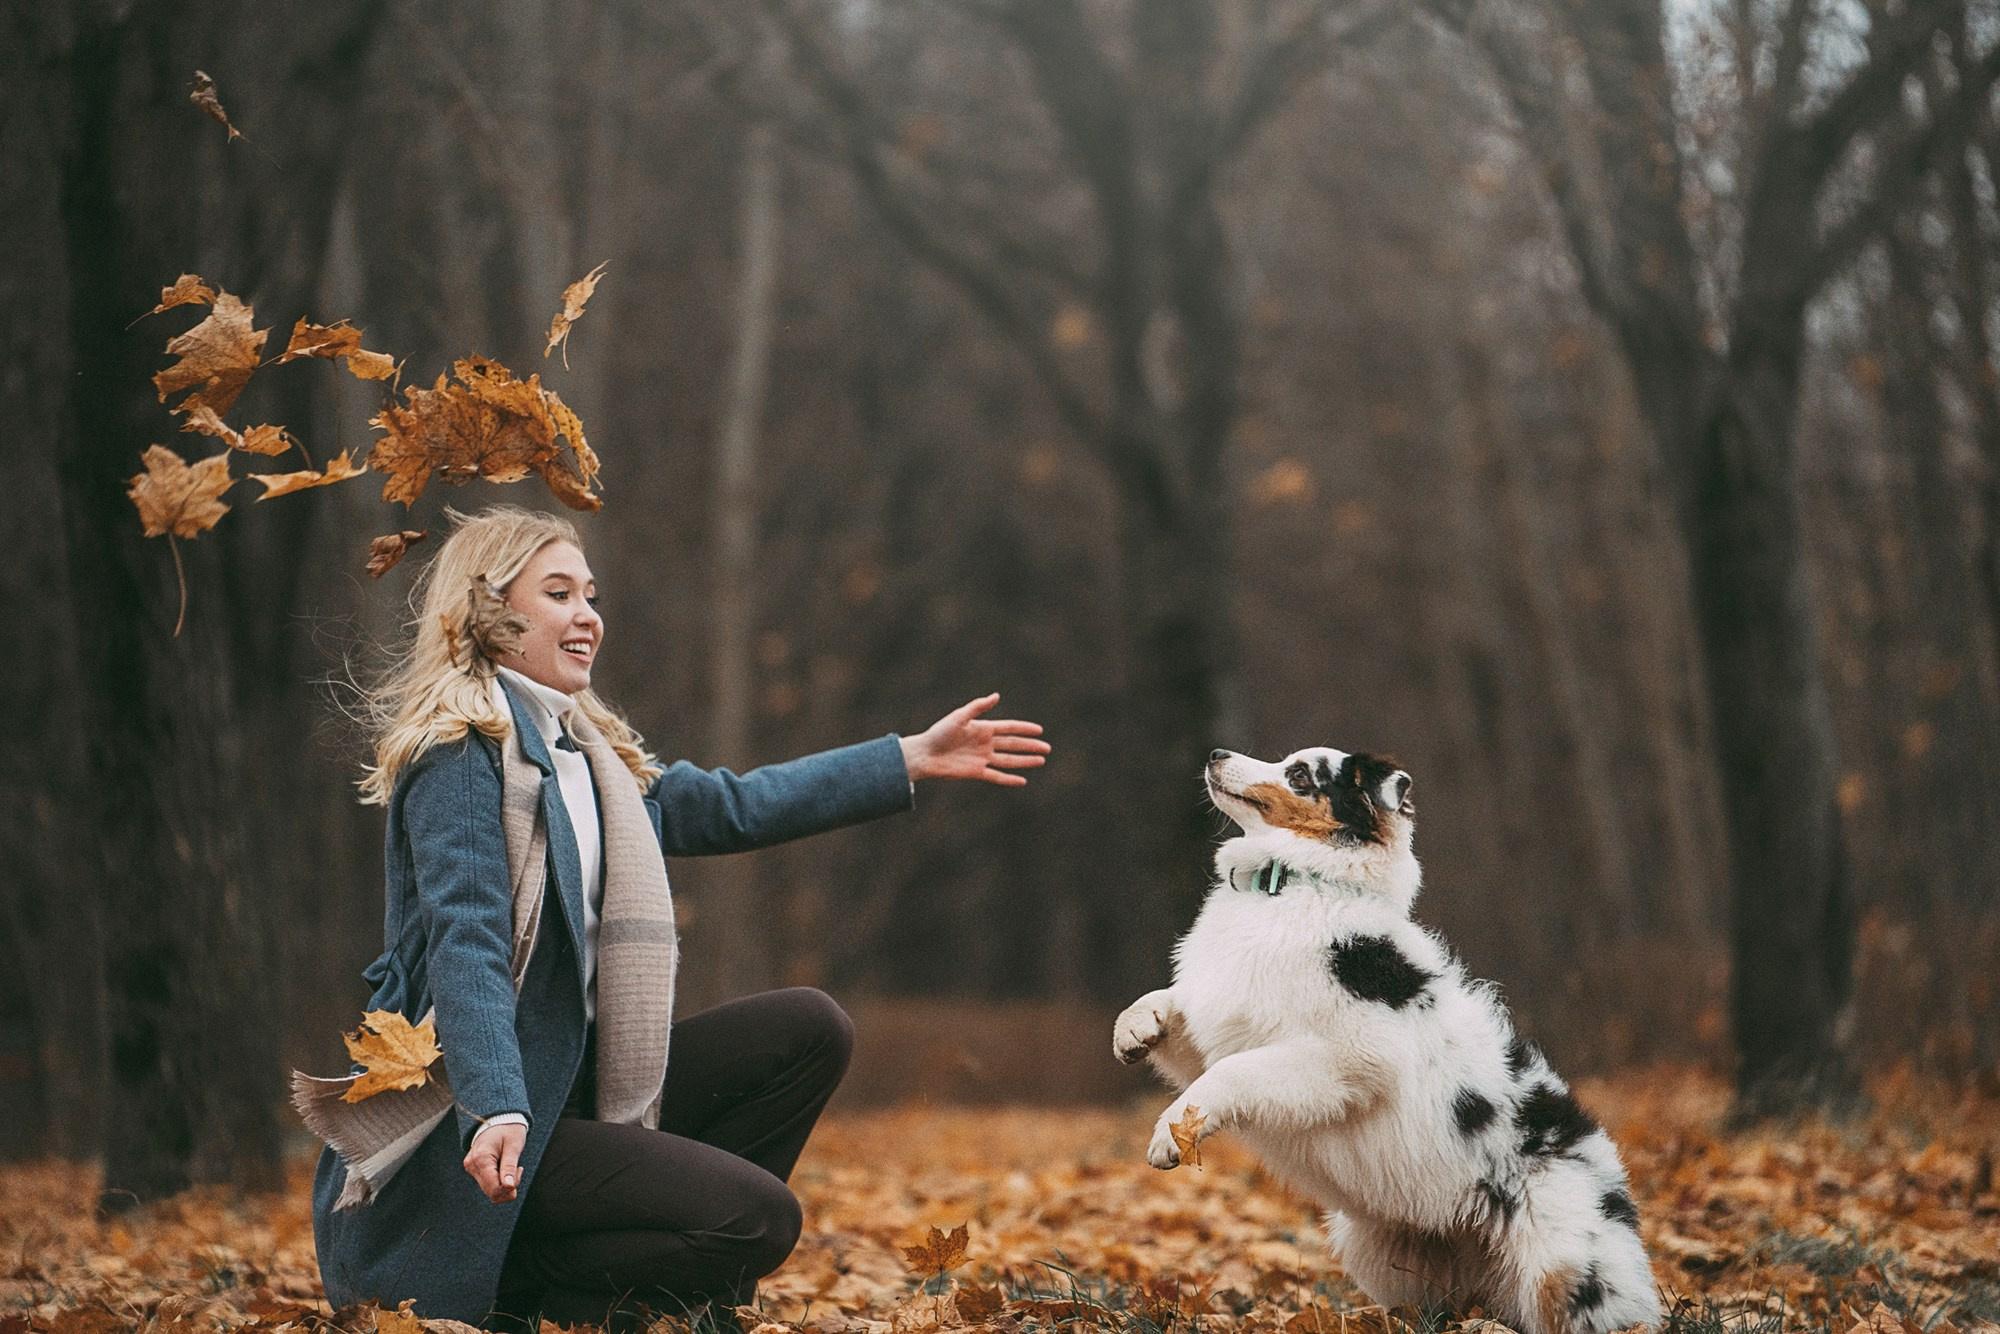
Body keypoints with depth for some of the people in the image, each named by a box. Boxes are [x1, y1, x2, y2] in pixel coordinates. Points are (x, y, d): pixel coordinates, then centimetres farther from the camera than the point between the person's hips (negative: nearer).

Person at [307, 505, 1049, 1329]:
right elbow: (467, 946, -22)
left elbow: (733, 807, 21)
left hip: (579, 1083, 9)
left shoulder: (589, 754, 16)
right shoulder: (460, 752, -12)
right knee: (759, 1218, -20)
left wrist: (914, 759, 19)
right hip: (476, 1133, -9)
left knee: (806, 1031, 3)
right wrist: (498, 1112, -36)